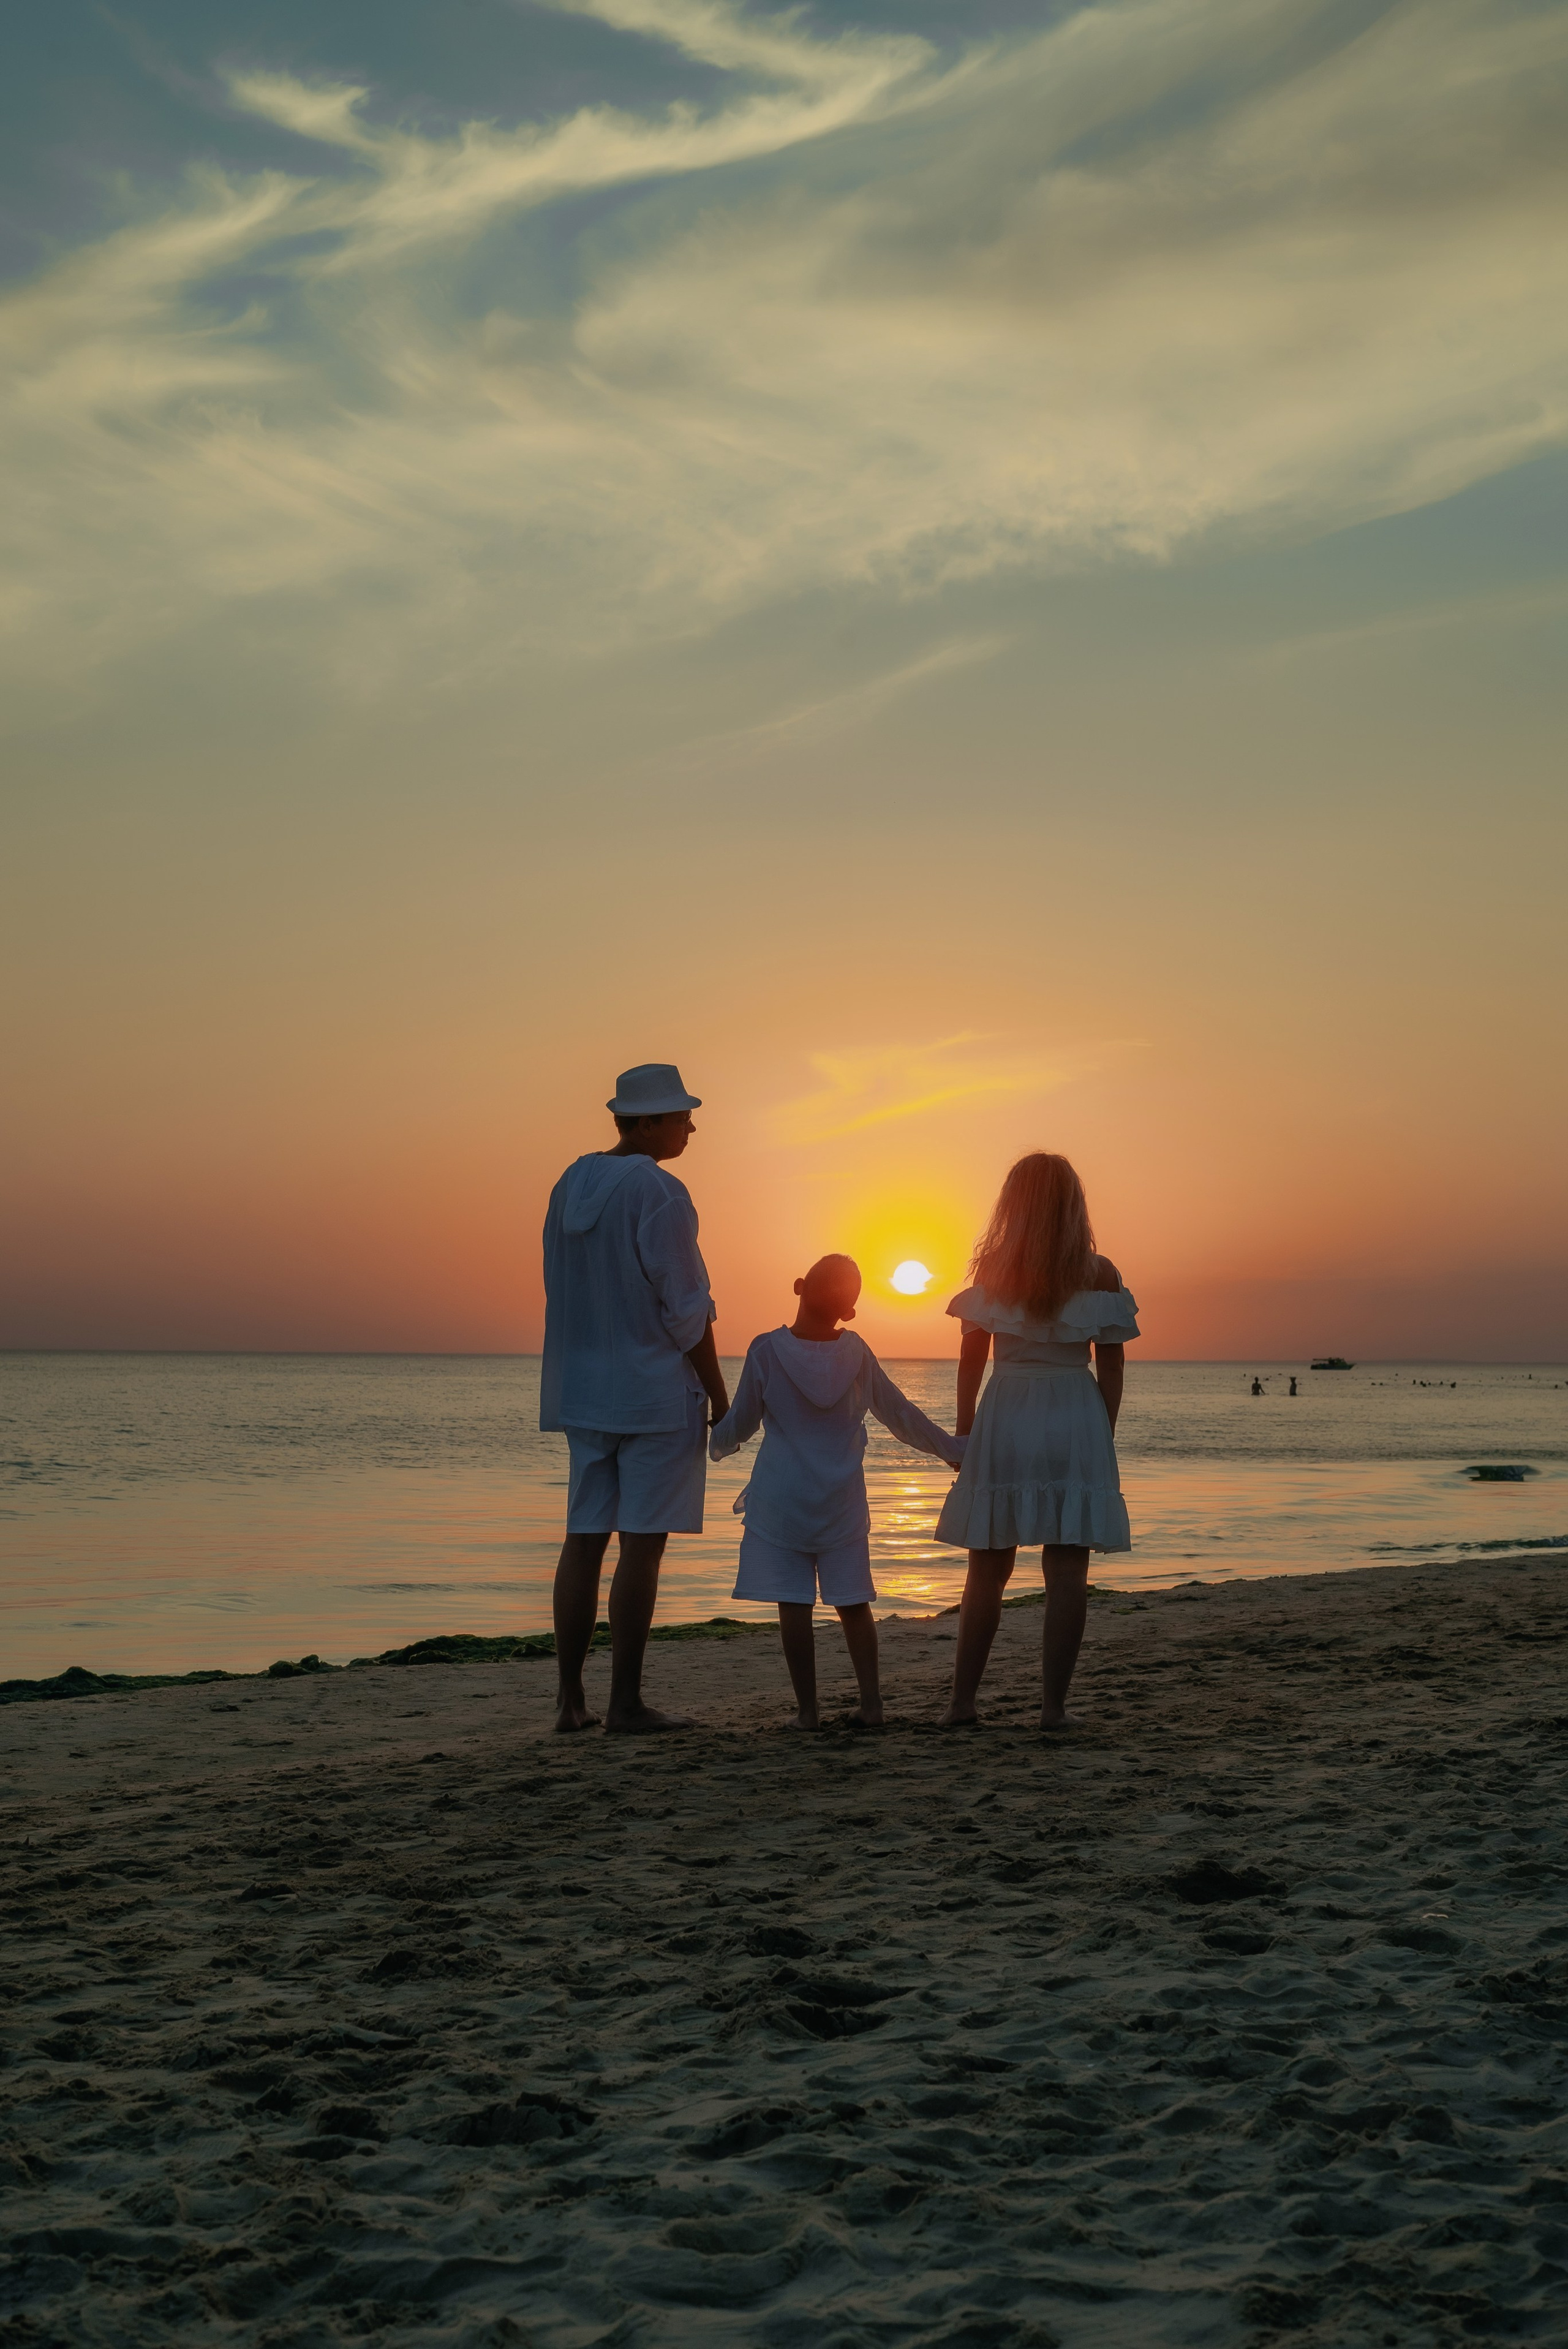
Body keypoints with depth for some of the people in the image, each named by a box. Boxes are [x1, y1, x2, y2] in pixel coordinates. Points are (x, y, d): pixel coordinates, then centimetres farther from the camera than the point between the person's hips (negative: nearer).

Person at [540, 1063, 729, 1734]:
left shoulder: (571, 1186, 10)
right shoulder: (660, 1193, -15)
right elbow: (686, 1308, -15)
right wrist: (720, 1396, -7)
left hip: (583, 1389, 8)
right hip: (656, 1390, -8)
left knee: (584, 1540, 8)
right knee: (643, 1545, -3)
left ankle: (570, 1699, 11)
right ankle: (625, 1702, -1)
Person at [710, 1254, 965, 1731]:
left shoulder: (766, 1351, -9)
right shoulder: (858, 1354, 0)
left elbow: (741, 1423, 1)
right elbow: (902, 1415, 10)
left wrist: (719, 1446, 24)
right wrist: (953, 1449, 23)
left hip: (781, 1500, -3)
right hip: (842, 1503, 3)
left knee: (793, 1604, 1)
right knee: (852, 1602, 9)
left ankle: (806, 1708, 3)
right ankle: (871, 1701, 7)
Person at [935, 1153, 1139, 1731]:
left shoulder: (992, 1268, 0)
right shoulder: (1100, 1273, 0)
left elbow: (970, 1361, 2)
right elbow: (1111, 1367, 1)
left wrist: (964, 1433, 10)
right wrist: (1105, 1438, 10)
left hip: (1003, 1418, 1)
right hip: (1075, 1421, -1)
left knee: (987, 1570, 9)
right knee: (1066, 1570, 2)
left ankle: (962, 1702, 11)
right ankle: (1054, 1704, 1)